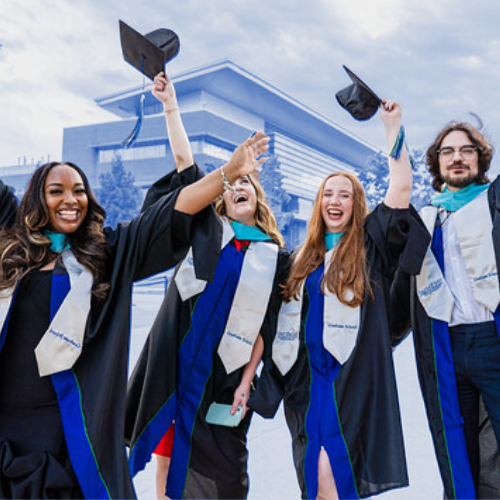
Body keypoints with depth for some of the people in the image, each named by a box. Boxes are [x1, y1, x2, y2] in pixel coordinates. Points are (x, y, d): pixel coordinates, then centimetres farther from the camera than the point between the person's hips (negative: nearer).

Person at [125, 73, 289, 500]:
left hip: (226, 367, -1)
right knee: (167, 452, 8)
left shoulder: (275, 255, 5)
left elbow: (266, 325, 3)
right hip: (177, 357, 1)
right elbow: (183, 159, 0)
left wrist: (247, 381, -5)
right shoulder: (207, 229, 7)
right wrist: (170, 103, -5)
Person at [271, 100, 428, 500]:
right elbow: (288, 316, 19)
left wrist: (393, 126, -6)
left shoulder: (370, 245, 3)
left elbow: (401, 187, -7)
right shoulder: (303, 258, 16)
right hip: (308, 375, 5)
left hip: (351, 375, -4)